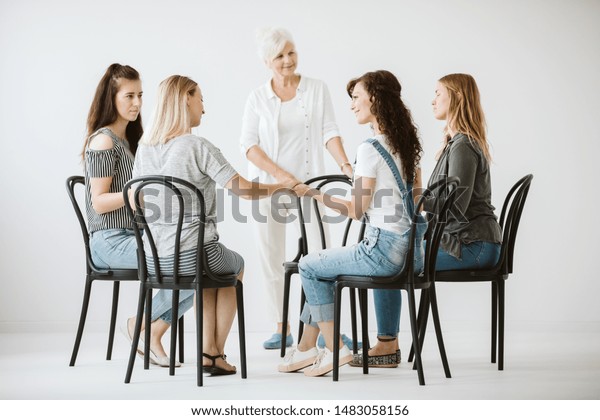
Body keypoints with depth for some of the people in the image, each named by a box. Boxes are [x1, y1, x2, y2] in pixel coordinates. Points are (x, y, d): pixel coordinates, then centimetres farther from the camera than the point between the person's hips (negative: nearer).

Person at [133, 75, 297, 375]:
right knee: (235, 266, 29)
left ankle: (209, 351, 26)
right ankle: (215, 352, 30)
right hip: (192, 256, -5)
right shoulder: (198, 147, -14)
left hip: (152, 259, 6)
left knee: (210, 270, 36)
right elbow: (244, 190, -15)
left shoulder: (145, 146, 5)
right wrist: (283, 186, 1)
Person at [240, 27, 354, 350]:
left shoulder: (317, 89, 4)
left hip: (308, 183, -1)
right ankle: (281, 329, 13)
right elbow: (249, 145, -4)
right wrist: (280, 174, -16)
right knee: (271, 259, 4)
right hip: (267, 185, 1)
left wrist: (345, 165, -18)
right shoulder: (258, 97, 3)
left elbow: (329, 131, -2)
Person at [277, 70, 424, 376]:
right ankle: (307, 348, 26)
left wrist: (313, 194, -6)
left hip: (384, 250, -9)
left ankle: (334, 349, 11)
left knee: (309, 266, 10)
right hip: (412, 251, 9)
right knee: (322, 263, 24)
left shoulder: (370, 149, -16)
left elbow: (356, 210, -14)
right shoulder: (407, 144, 9)